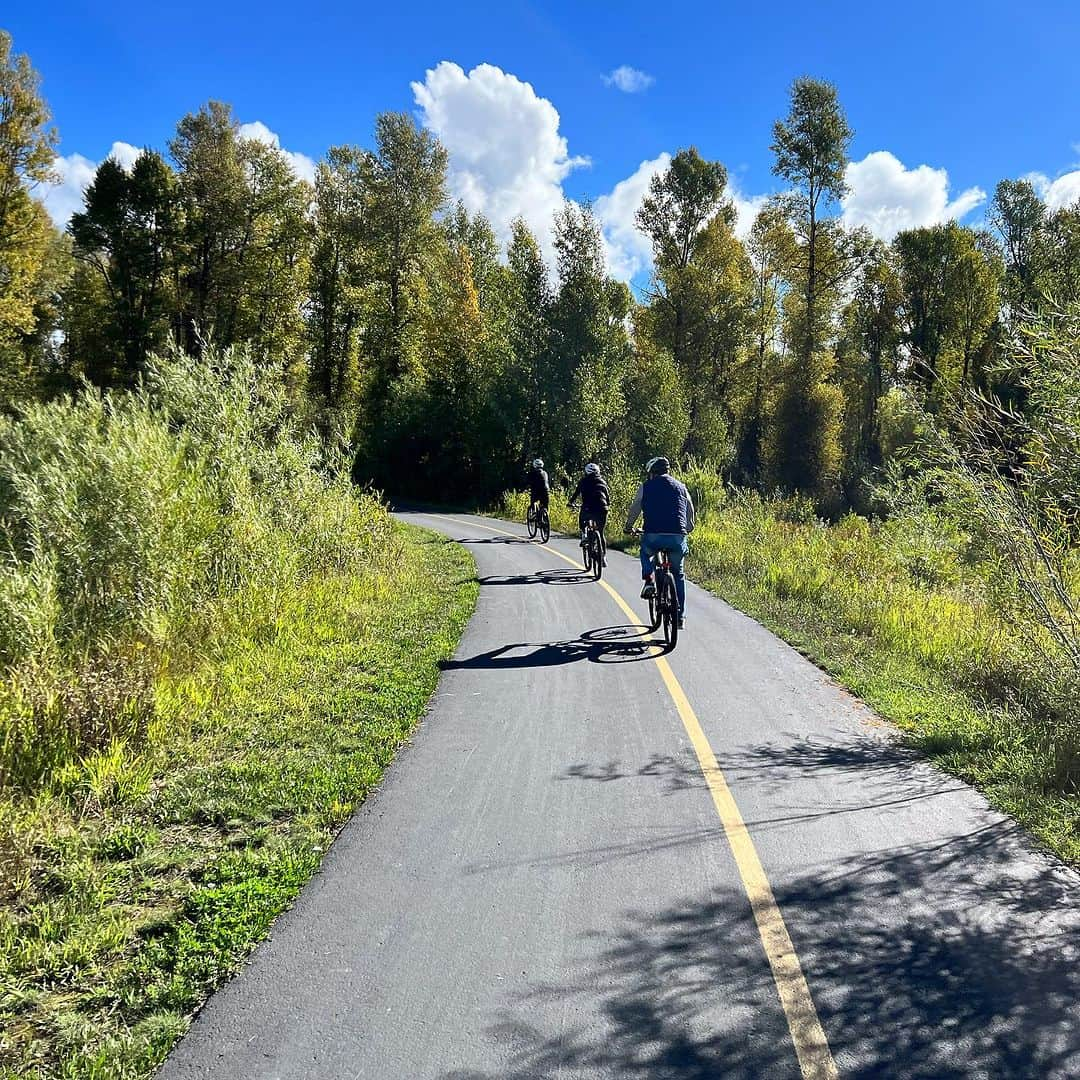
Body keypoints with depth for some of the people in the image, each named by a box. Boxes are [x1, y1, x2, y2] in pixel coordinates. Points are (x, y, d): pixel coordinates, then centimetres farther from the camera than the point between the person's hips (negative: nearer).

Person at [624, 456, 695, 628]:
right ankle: (680, 616, 18)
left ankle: (649, 581, 9)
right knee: (678, 574, 20)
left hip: (653, 536, -1)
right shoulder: (681, 487, 17)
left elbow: (634, 509, 17)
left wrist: (628, 527, 37)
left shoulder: (646, 487, 10)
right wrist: (689, 528, 46)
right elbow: (690, 512, 25)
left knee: (645, 553, 34)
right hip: (677, 537, 2)